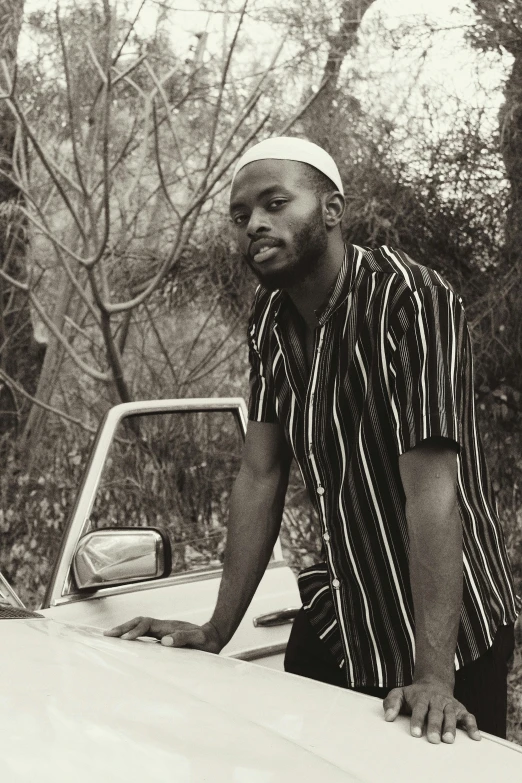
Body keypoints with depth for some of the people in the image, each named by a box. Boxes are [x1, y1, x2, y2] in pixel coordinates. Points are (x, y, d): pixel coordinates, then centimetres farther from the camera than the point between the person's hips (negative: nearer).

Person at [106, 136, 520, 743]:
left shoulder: (410, 301, -21)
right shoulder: (270, 317, 1)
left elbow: (431, 490, -28)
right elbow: (260, 475, 1)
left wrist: (433, 676, -33)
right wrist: (217, 631, -2)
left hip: (446, 626, -6)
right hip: (337, 612, 6)